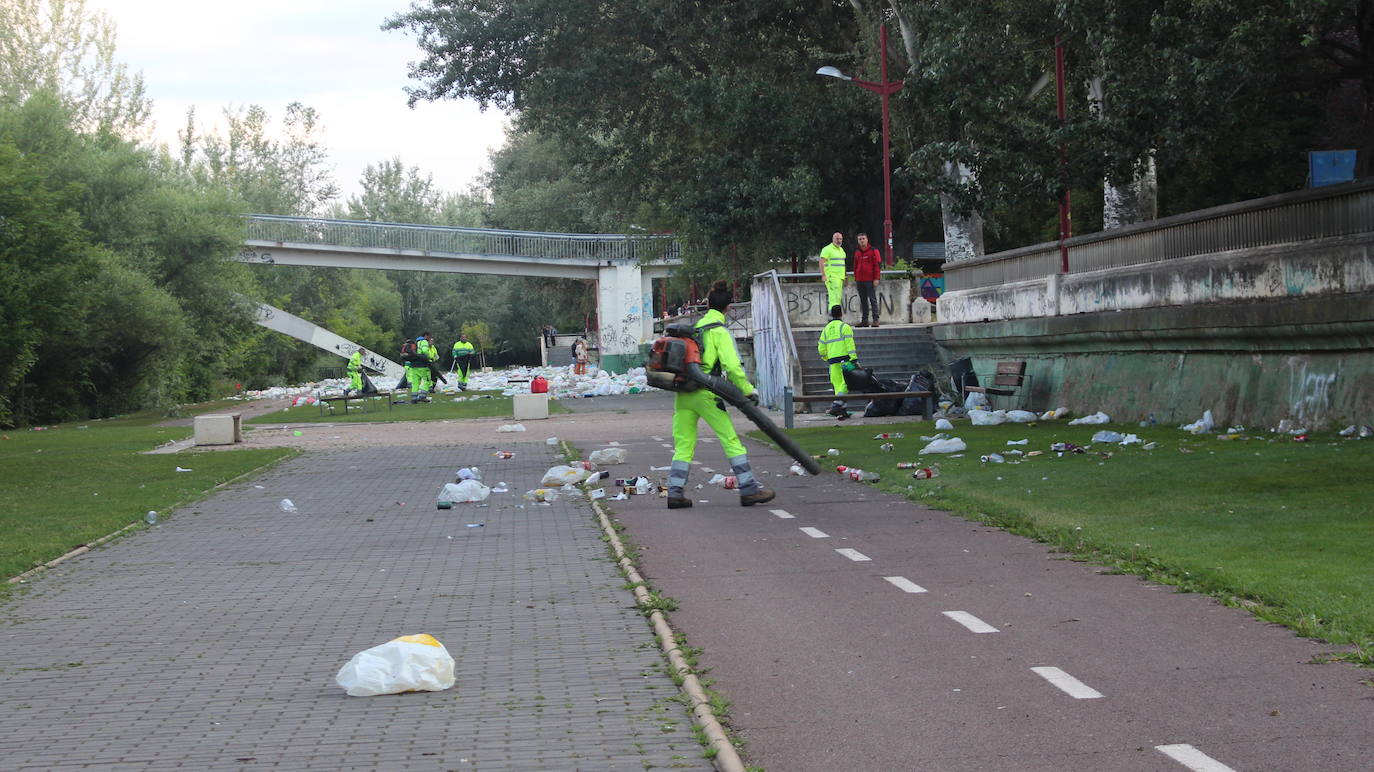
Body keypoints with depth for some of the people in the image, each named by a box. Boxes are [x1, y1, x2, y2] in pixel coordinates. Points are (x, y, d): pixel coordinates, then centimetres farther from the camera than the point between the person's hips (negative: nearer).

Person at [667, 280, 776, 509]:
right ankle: (748, 489, -1)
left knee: (683, 445, 10)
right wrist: (749, 390, -7)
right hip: (705, 394, -7)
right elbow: (733, 366, -14)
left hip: (683, 394, 7)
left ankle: (675, 492, 6)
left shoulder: (696, 325, 14)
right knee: (731, 440, -1)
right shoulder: (720, 331, -6)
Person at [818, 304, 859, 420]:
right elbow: (850, 344, -11)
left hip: (833, 361, 5)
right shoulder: (844, 327, -2)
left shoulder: (826, 329, 16)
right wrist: (854, 359, -14)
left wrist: (827, 359, 33)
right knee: (845, 384, -7)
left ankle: (841, 411, 7)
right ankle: (837, 404, -25)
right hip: (845, 359, -5)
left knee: (837, 384, 9)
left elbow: (821, 349, 17)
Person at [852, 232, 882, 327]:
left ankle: (875, 320, -5)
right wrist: (856, 279, 18)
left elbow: (878, 265, -6)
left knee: (873, 299, -6)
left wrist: (876, 278, -13)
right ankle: (864, 320, 11)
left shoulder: (873, 251, -2)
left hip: (870, 280, -6)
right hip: (860, 281, 6)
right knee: (863, 301, 7)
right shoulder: (857, 252, 15)